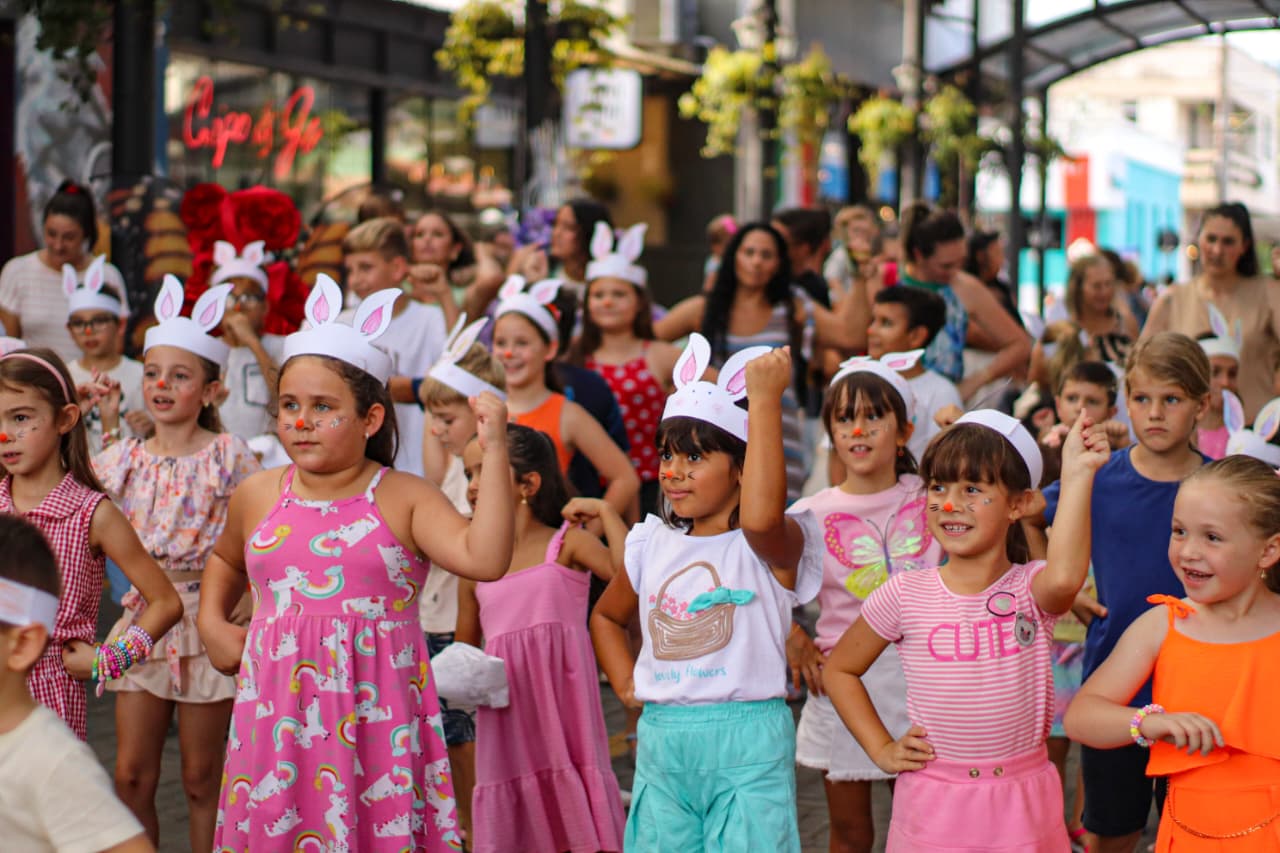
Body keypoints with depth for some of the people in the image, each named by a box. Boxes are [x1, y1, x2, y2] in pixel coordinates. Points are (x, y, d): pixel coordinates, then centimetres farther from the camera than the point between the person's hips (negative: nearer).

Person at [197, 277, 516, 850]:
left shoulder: (403, 500, -3)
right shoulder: (257, 496, 9)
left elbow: (484, 559, -19)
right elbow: (225, 560, 32)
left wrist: (494, 453, -19)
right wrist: (211, 621, 15)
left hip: (373, 714, -3)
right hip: (279, 715, 3)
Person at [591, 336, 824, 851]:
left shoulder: (774, 546, -7)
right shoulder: (653, 544, 11)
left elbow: (761, 517, -33)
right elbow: (606, 616, 29)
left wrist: (765, 402, -30)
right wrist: (626, 684, 12)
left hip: (747, 739, -5)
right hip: (661, 744, 6)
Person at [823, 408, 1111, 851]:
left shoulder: (1030, 588, -6)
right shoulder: (906, 594, -4)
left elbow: (1064, 577, -33)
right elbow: (839, 670, 9)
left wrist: (1077, 476, -32)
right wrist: (882, 749, 1)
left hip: (1021, 801, 0)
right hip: (931, 802, 1)